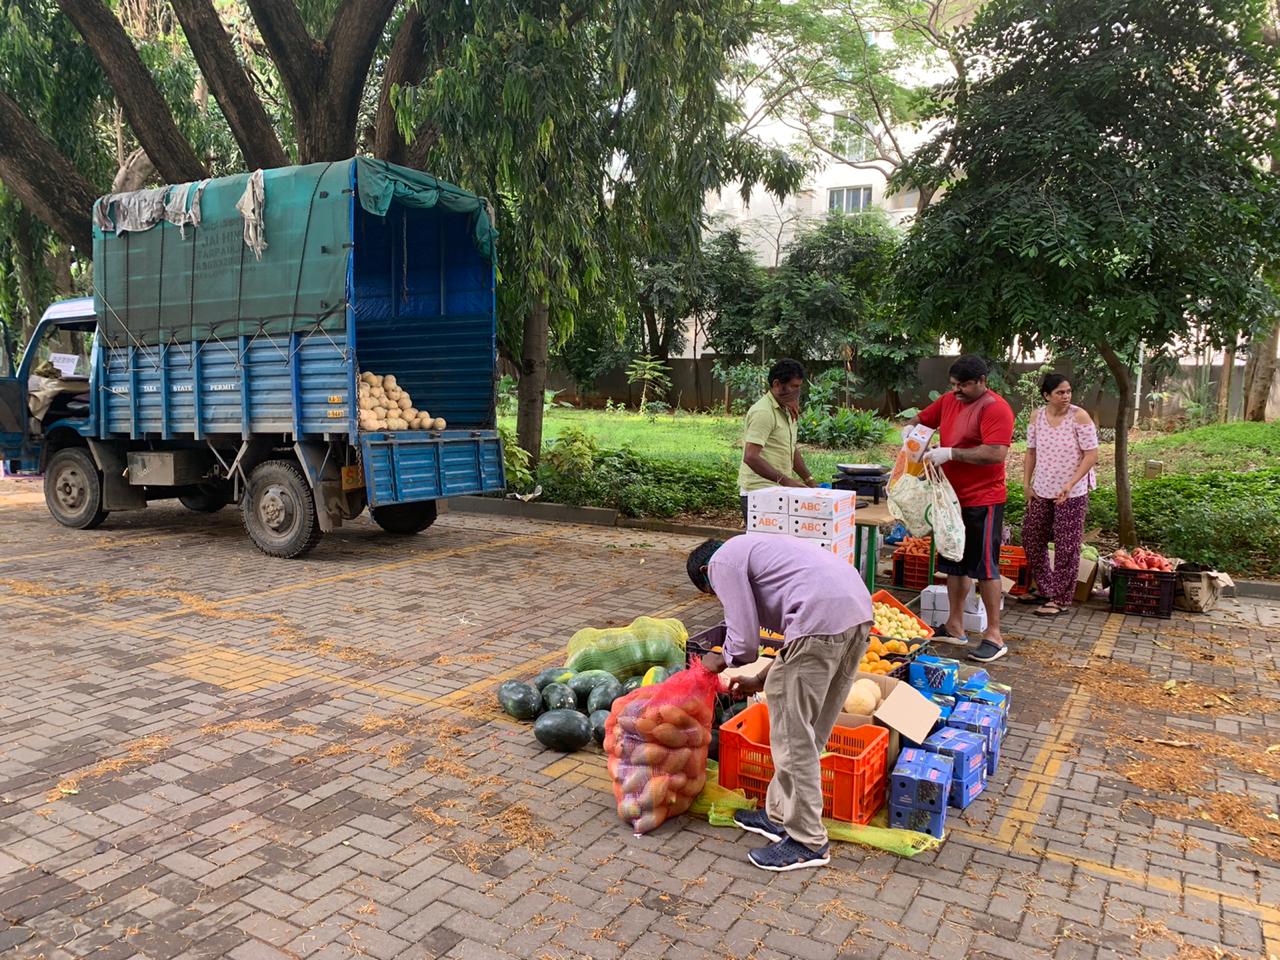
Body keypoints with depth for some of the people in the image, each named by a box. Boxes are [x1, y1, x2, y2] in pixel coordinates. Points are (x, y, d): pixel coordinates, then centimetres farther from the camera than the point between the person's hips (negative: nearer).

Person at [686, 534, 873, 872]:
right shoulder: (749, 550, 32)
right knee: (806, 731, 20)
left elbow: (744, 643, -1)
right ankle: (781, 815, 32)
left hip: (823, 617, -10)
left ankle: (807, 842, 14)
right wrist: (760, 681, 38)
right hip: (859, 608, 10)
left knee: (794, 736, 3)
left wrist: (719, 661, 20)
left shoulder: (722, 563, 5)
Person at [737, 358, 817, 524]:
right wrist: (784, 480, -26)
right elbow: (751, 457, -23)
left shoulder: (787, 412, 15)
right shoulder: (763, 412, -15)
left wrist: (809, 480, 18)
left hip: (779, 491, 9)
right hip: (759, 492, -9)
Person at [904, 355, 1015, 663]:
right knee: (955, 563, 14)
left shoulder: (995, 408, -16)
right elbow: (919, 420, 20)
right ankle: (954, 627, 25)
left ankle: (995, 636, 7)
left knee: (985, 566, -3)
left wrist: (950, 453, -26)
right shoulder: (949, 400, 8)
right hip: (954, 497, 8)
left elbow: (996, 454, -27)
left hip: (983, 501, -8)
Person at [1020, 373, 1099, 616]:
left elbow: (1091, 455, -14)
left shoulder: (1079, 417, -13)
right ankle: (1045, 589, 29)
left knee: (1066, 547, 1)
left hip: (1072, 494, -5)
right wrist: (1026, 484, 3)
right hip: (1041, 491, 5)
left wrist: (1070, 484, -22)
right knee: (1031, 538, 11)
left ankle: (1061, 600, 12)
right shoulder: (1037, 417, 0)